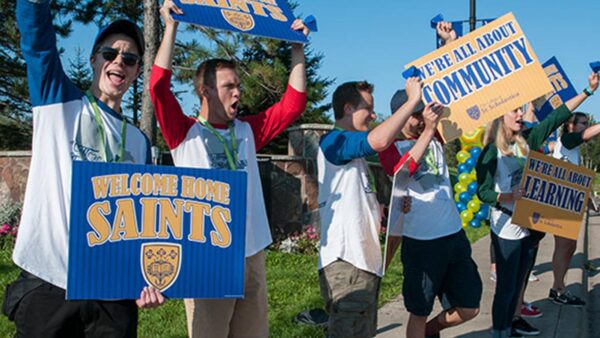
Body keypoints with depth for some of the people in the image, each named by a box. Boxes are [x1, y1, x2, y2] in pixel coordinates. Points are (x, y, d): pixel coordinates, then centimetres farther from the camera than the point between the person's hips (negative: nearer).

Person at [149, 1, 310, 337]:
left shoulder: (247, 131, 13)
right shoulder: (185, 133, 0)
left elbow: (293, 104, 12)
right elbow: (159, 86, -12)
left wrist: (297, 49, 8)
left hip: (252, 252, 5)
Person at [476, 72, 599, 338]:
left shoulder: (527, 142, 4)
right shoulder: (491, 152, -12)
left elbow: (556, 117, 7)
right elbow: (483, 192, -15)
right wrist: (510, 197, -32)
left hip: (528, 224, 6)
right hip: (506, 228, -6)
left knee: (517, 283, 17)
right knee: (506, 287, 0)